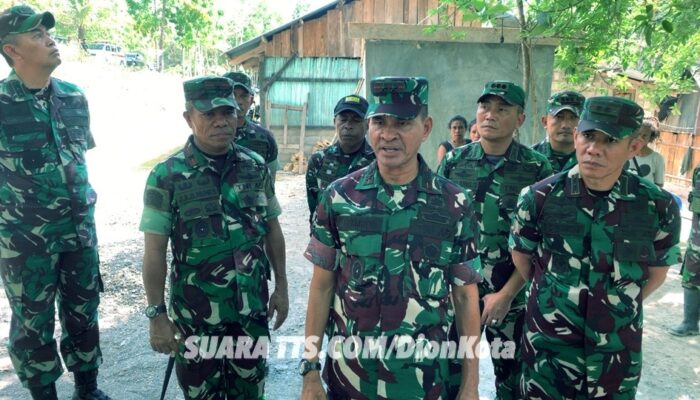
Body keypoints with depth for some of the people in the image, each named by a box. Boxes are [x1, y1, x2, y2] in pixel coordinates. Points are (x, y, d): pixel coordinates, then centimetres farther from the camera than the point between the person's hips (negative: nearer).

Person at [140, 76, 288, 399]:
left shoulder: (256, 167, -1)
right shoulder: (168, 175, -11)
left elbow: (272, 230, 6)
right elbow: (154, 251, -10)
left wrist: (281, 286, 7)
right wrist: (156, 314, -11)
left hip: (251, 305, 3)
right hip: (195, 312, -2)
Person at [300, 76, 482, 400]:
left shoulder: (454, 204, -7)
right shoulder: (338, 197, -6)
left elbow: (465, 295, -1)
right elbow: (322, 285, -1)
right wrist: (310, 370, -1)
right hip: (348, 374, 1)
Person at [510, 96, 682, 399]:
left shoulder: (659, 207, -10)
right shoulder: (539, 197, -12)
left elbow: (657, 270, 6)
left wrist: (618, 307, 10)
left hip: (619, 349, 1)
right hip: (547, 345, 0)